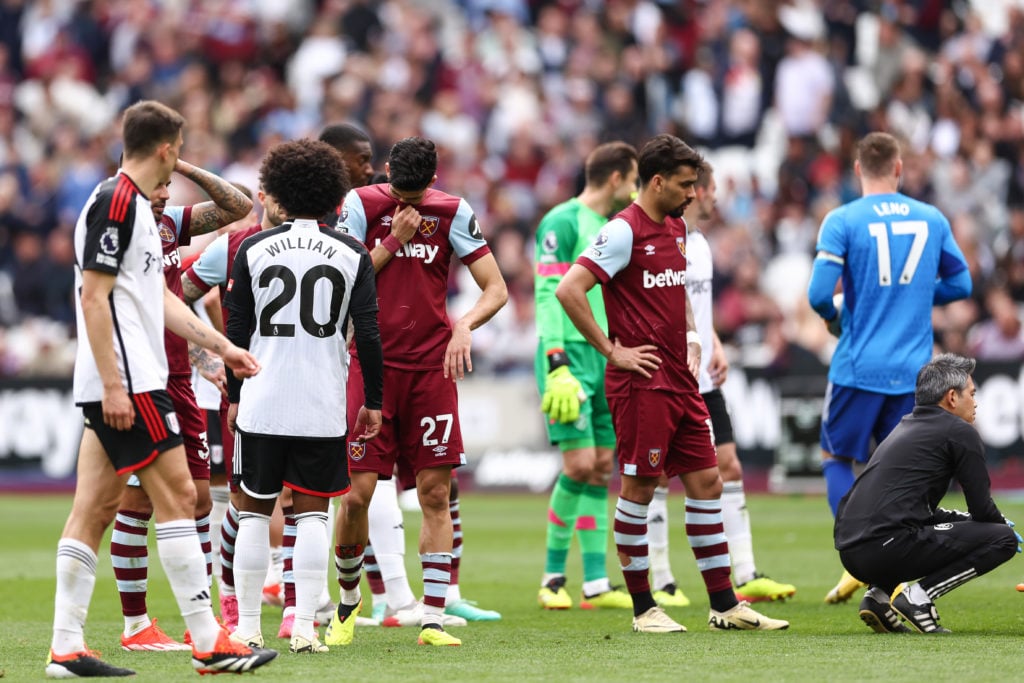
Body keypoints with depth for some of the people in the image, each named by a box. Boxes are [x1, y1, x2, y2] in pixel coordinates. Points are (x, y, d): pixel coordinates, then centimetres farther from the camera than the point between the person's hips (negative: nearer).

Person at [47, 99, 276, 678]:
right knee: (177, 495, -8)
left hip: (116, 388, 10)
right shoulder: (115, 202, -13)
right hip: (126, 385, -10)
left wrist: (220, 345, 23)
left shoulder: (137, 206, 18)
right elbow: (93, 297, -18)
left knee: (95, 508, 7)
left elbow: (160, 297, 25)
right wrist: (113, 385, -21)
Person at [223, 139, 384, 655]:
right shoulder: (352, 254, 0)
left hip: (260, 403, 0)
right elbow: (368, 334, -1)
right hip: (323, 407, 0)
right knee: (311, 514, 5)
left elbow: (237, 331, 3)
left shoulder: (252, 250, 1)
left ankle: (247, 627, 10)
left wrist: (234, 396, 12)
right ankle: (304, 628, -1)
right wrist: (373, 401, 8)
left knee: (254, 511, 9)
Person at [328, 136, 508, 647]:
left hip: (432, 366, 1)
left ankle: (432, 619, -1)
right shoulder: (361, 205, 0)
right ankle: (348, 600, 18)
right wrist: (394, 241, -11)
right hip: (372, 365, -1)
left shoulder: (453, 213, 2)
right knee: (358, 493, -6)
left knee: (436, 492, -3)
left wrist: (464, 326, -17)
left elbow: (496, 289, 1)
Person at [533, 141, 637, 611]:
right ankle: (553, 575, 1)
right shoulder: (562, 223, -8)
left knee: (601, 468, 5)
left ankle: (595, 583, 6)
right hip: (570, 356, -8)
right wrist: (557, 365, -22)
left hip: (605, 360, 8)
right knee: (580, 464, -12)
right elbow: (548, 295, -15)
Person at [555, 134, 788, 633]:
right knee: (639, 489, -2)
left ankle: (725, 605, 12)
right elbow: (569, 290, -19)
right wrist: (610, 350, -15)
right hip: (641, 382, -9)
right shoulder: (624, 232, -12)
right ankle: (643, 609, 5)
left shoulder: (676, 229, 14)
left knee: (706, 482, 8)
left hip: (679, 381, 9)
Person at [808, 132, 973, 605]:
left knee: (837, 457, 14)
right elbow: (960, 283, 11)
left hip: (858, 367, -3)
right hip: (913, 370, 3)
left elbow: (818, 293, -12)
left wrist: (834, 316, 9)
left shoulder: (842, 221, -6)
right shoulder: (932, 220, 5)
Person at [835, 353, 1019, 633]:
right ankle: (918, 597, -9)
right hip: (887, 546, -8)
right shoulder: (960, 432, 2)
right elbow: (982, 507, 3)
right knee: (1004, 539, -1)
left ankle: (880, 593, 13)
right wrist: (1003, 525, 24)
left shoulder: (907, 426, 27)